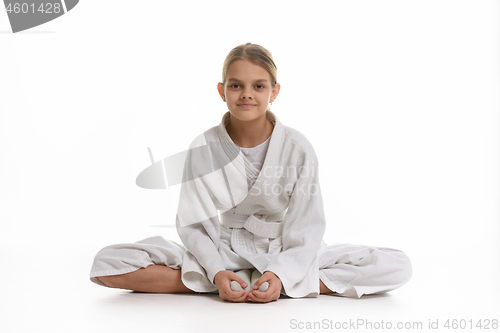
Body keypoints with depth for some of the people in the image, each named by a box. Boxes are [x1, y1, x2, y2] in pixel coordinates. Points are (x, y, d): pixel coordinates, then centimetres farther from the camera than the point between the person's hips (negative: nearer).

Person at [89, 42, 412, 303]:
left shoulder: (298, 148, -11)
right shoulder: (204, 149, -9)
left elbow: (306, 229, -11)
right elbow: (194, 224, -7)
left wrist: (281, 275, -27)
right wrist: (217, 272, -24)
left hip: (288, 254, 0)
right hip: (226, 250, 1)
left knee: (397, 266, -21)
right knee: (108, 263, -19)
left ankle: (274, 282, -20)